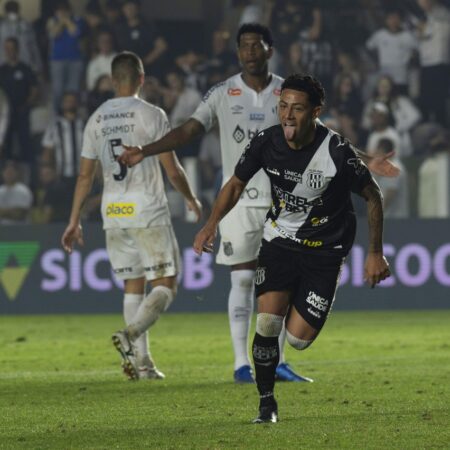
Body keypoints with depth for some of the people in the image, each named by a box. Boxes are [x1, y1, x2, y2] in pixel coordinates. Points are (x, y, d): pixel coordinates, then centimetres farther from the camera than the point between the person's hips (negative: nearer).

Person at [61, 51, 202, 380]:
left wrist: (74, 221, 16)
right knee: (165, 285, 0)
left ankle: (142, 362, 7)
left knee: (133, 286, 11)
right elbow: (173, 170, -5)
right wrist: (192, 199, 13)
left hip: (113, 214, 5)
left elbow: (85, 175, 10)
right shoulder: (151, 114, -7)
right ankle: (131, 335, -24)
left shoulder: (97, 119, 8)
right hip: (148, 211, -5)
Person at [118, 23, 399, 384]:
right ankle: (241, 364, 1)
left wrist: (366, 162, -1)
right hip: (239, 200, -2)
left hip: (282, 199, 2)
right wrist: (145, 152, -12)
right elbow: (188, 131, -1)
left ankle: (275, 362, 8)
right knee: (243, 281, -3)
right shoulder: (223, 95, 1)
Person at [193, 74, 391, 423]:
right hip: (280, 239, 2)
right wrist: (212, 223, -11)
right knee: (267, 322, -16)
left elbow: (373, 195, -7)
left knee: (298, 339, -7)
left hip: (324, 248, -2)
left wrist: (376, 253, -4)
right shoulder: (267, 143, -12)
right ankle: (266, 401, 5)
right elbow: (236, 184, 5)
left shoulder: (337, 152, -22)